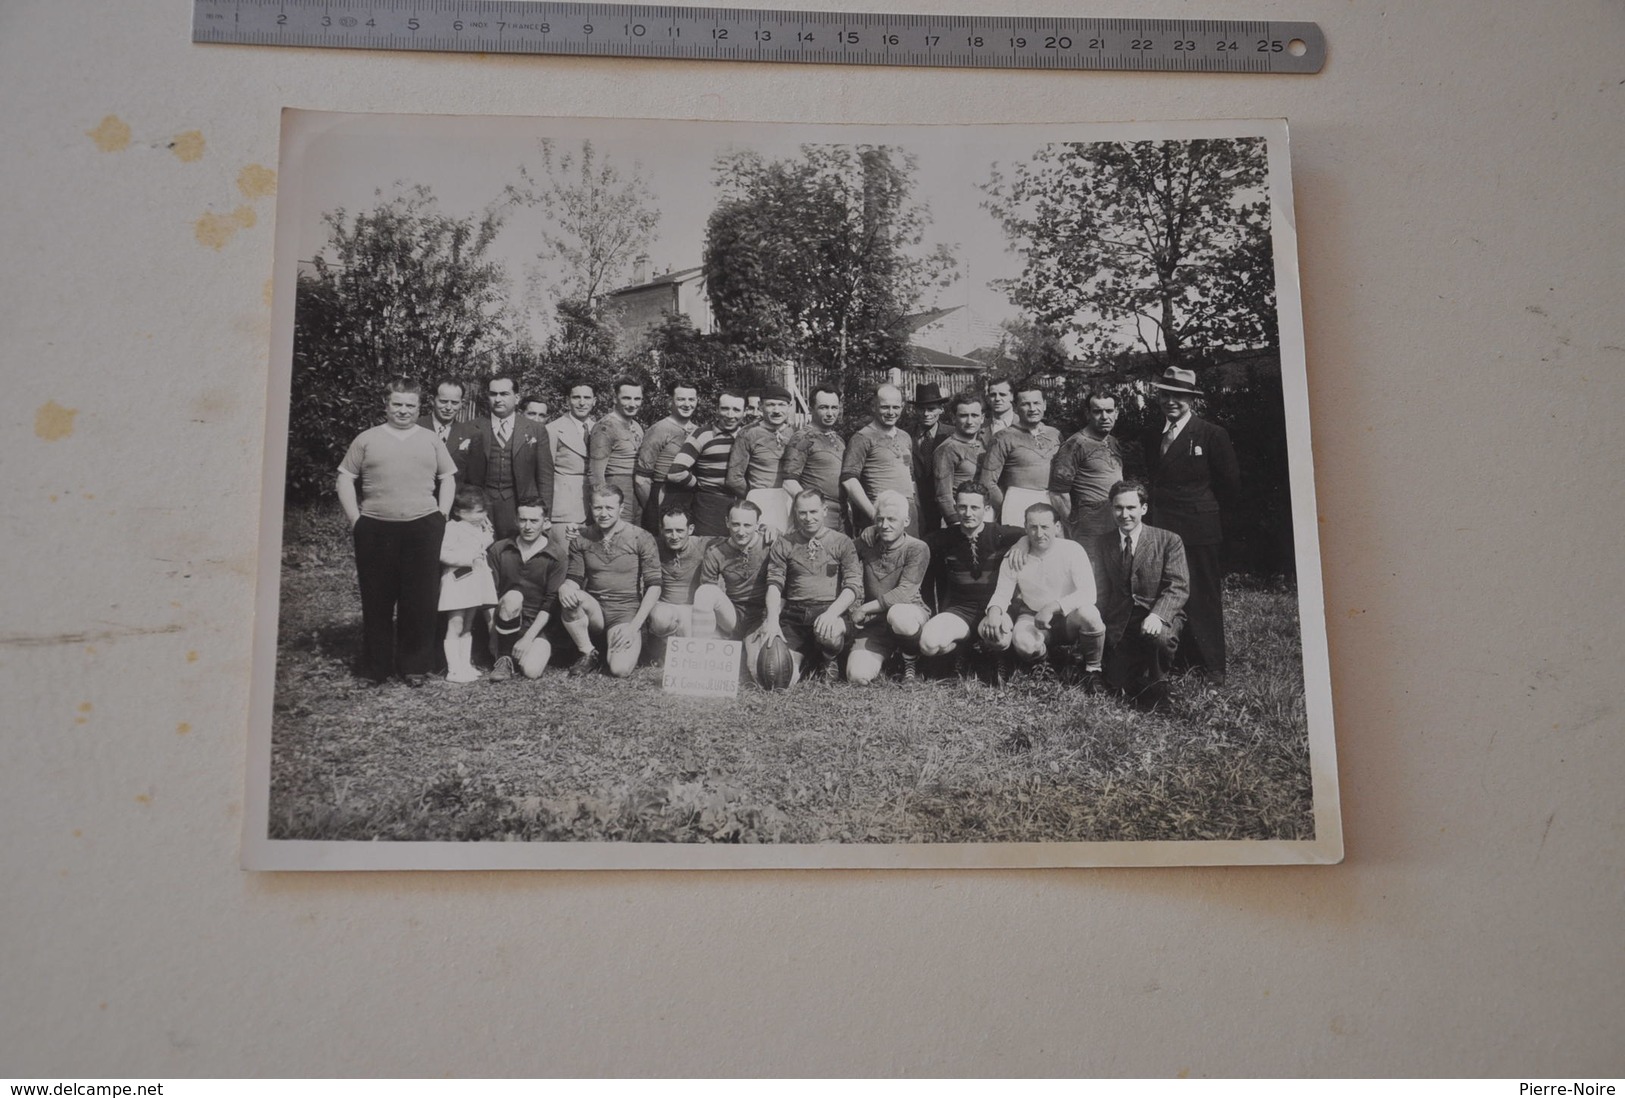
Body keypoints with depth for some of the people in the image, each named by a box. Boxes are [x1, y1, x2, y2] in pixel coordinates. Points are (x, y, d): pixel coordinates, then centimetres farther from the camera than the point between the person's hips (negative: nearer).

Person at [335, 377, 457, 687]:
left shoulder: (431, 440, 11)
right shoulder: (366, 440, 7)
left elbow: (448, 478, 15)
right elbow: (345, 479, 7)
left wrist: (441, 516, 4)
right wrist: (355, 519, -1)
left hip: (422, 528, 1)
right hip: (375, 530, 0)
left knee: (420, 602, 1)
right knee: (376, 602, 4)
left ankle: (414, 666, 13)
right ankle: (376, 668, 15)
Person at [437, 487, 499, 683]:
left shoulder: (478, 528, 12)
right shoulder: (452, 528, -15)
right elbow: (443, 554, -23)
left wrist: (487, 535, 6)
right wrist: (469, 559, -22)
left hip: (474, 582, 9)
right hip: (457, 583, -9)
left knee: (467, 628, 15)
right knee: (455, 628, -5)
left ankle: (465, 666, 21)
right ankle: (453, 670, -3)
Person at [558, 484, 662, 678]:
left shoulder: (641, 538, -4)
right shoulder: (582, 538, 6)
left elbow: (653, 586, -6)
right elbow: (574, 578, 8)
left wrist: (634, 626, -15)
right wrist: (564, 588, -18)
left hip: (626, 611, -3)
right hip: (593, 609, 3)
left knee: (620, 669, -27)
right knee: (569, 597, -31)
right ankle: (589, 654, -8)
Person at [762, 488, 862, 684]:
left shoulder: (842, 543, 6)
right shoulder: (783, 545, 11)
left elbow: (854, 585, -3)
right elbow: (774, 584, 2)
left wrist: (832, 613, -21)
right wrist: (773, 620, -17)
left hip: (830, 611, -1)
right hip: (794, 613, 1)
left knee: (828, 633, -38)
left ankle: (829, 661, -1)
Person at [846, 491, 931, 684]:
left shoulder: (917, 549, -10)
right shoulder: (866, 539, 3)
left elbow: (903, 594, -19)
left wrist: (864, 609, -16)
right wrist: (852, 606, 2)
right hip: (873, 623, 3)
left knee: (897, 615, -42)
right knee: (857, 676, -22)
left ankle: (912, 661, -8)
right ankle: (882, 657, 17)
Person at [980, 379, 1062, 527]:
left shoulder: (1055, 435, 13)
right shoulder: (1004, 438, -2)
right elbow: (988, 482, -4)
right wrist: (1007, 509, -3)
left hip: (1051, 504, 4)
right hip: (1018, 505, -4)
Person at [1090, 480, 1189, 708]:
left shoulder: (1169, 541, -3)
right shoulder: (1103, 543, 8)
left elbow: (1179, 587, -11)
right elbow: (1101, 592, 11)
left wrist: (1157, 615, -29)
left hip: (1160, 618, -2)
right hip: (1119, 624, 3)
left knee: (1160, 637, -37)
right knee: (1121, 683, -13)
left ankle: (1157, 684, -7)